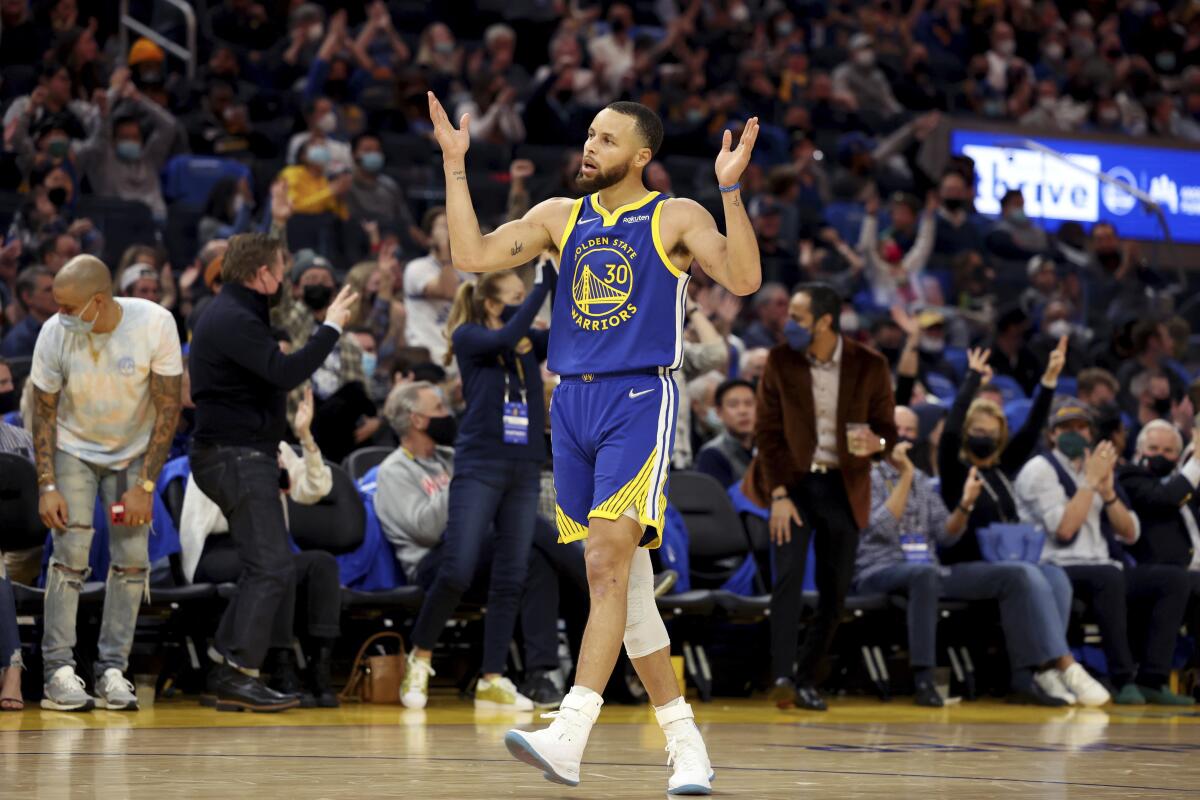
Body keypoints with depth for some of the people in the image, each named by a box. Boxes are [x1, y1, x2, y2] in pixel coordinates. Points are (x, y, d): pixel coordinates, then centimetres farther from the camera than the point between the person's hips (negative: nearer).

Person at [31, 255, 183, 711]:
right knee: (70, 554, -11)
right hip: (74, 450, -1)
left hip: (134, 452, 1)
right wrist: (47, 485, -15)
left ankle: (113, 671, -2)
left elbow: (168, 408, -16)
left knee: (132, 559, -7)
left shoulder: (155, 324, -24)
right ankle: (59, 671, -9)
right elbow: (44, 412, -9)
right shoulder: (55, 333, -21)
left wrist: (144, 486, -18)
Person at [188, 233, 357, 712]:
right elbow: (286, 373, -27)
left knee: (261, 571, 14)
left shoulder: (235, 313, 17)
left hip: (246, 456, 11)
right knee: (272, 569, -13)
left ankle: (228, 672, 15)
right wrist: (331, 328, -19)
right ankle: (239, 676, -15)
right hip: (237, 457, -11)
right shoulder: (235, 320, -17)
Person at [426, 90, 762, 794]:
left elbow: (743, 279, -13)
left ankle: (569, 738, -26)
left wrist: (731, 188, -21)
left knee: (609, 564, -18)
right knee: (624, 580, 7)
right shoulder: (559, 216, 14)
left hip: (640, 401, -6)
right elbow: (473, 255, 5)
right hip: (573, 403, 6)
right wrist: (455, 164, 2)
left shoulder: (675, 218, 1)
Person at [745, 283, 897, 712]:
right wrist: (778, 494, -12)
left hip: (843, 488, 1)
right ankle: (783, 676, -23)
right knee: (788, 575, -17)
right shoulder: (780, 361, -5)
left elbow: (887, 428, 1)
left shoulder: (870, 366, -6)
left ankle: (806, 679, 14)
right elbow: (768, 431, -3)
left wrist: (876, 443, -24)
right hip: (794, 482, -1)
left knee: (834, 592, 1)